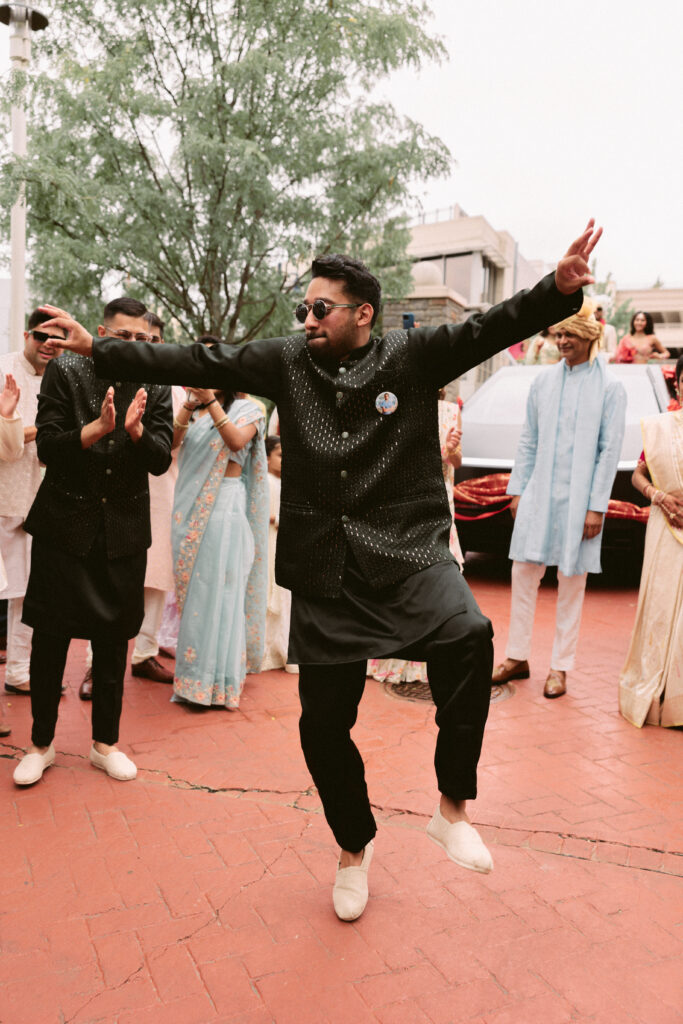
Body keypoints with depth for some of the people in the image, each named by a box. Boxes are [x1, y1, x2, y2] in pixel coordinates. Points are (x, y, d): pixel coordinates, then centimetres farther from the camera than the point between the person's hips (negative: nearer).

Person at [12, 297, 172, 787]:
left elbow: (161, 460, -6)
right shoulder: (65, 372, -5)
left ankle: (106, 742, 27)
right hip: (65, 525, -1)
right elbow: (47, 448, -11)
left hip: (124, 530, 2)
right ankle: (42, 743, 25)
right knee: (50, 636, 7)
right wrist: (97, 428, -26)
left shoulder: (155, 386, 0)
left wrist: (136, 429, -25)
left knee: (114, 639, 10)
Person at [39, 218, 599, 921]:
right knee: (323, 724, 7)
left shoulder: (412, 356, 2)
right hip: (324, 572, 3)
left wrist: (559, 289, -26)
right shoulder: (286, 362, 8)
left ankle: (453, 806, -6)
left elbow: (488, 330, -9)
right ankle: (354, 848, 35)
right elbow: (195, 364, 9)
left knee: (467, 637, -30)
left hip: (405, 551, -2)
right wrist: (98, 350, 9)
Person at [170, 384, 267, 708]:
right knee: (192, 588, 9)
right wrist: (191, 402, -12)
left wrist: (211, 401, -21)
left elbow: (237, 442, -18)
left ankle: (217, 680, 4)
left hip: (224, 508, -5)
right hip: (192, 507, 5)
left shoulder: (246, 410, 2)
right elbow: (172, 439, -3)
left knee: (218, 589, -4)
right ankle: (194, 671, 21)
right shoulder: (194, 411, 15)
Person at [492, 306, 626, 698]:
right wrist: (517, 489, 7)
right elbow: (528, 441, 11)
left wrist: (596, 507, -10)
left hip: (579, 499, -3)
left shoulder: (610, 387, -4)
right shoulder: (544, 381, 7)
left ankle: (561, 667, 18)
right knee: (524, 573, 6)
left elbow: (610, 451, -6)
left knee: (572, 582, 6)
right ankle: (518, 658, 20)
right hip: (538, 494, 4)